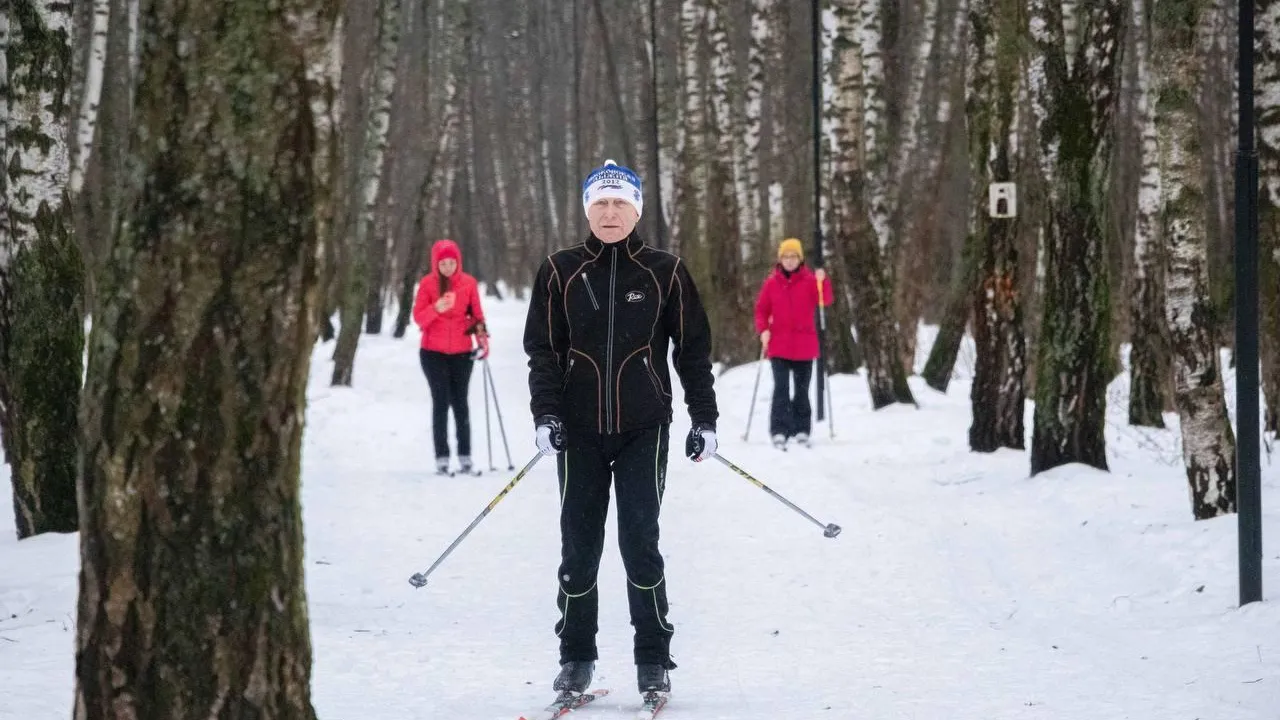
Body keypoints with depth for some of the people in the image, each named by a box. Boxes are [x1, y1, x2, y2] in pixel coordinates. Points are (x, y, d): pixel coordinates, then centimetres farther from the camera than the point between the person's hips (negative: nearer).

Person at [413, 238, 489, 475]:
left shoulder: (468, 283, 0)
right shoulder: (427, 283, -4)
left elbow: (477, 315, 9)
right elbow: (418, 317, -6)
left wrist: (482, 340, -4)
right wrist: (436, 309, -24)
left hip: (461, 352, 1)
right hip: (433, 352, -1)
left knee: (460, 403, 4)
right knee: (441, 402, -5)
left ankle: (465, 457, 7)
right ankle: (441, 457, -4)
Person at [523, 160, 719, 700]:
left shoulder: (664, 272, 1)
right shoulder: (561, 272, 3)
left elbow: (693, 349, 5)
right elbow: (542, 349, 4)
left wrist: (704, 419, 1)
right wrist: (545, 415, -8)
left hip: (643, 428, -1)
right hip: (580, 429, 1)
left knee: (640, 541, -5)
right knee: (578, 543, 4)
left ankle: (653, 660, 4)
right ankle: (576, 658, 15)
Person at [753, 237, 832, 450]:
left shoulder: (810, 280, 0)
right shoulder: (771, 283, 2)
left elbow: (825, 300, -13)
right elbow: (761, 309, 5)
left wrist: (823, 281, -30)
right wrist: (763, 330, -10)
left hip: (804, 345, 1)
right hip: (779, 345, -1)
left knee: (802, 390, 10)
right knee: (781, 389, -10)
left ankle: (802, 430, 19)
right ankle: (779, 432, -13)